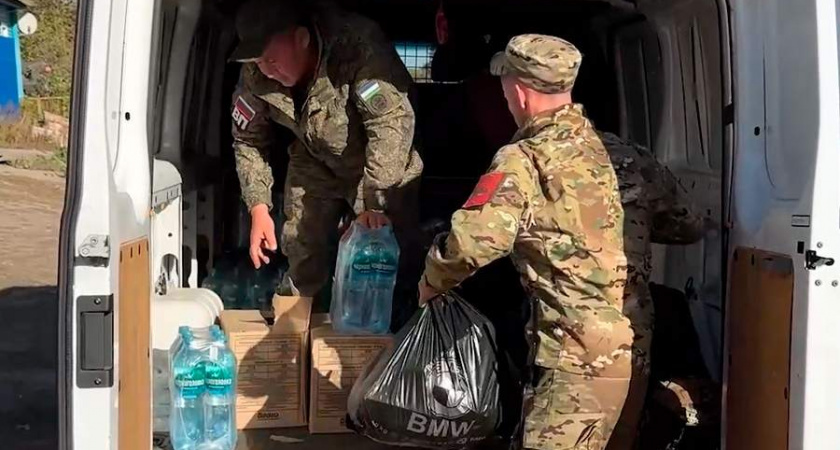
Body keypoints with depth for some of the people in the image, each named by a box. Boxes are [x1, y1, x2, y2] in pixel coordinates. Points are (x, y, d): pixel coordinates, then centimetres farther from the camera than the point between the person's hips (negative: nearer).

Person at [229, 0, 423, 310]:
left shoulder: (357, 47, -37)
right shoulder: (256, 74, -19)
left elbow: (393, 121, -41)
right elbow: (248, 140, -5)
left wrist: (374, 202, -40)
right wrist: (258, 207, -15)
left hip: (382, 168, -4)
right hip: (316, 164, 4)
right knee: (302, 264, 9)